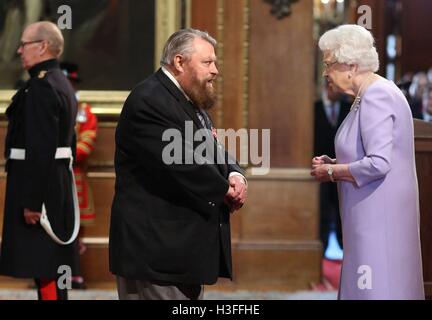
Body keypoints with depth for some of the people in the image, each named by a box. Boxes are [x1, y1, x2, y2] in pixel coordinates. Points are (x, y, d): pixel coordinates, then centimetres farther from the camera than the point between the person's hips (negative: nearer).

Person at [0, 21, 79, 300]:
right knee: (54, 266, 15)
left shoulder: (41, 86, -16)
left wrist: (31, 201, -22)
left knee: (44, 267, -6)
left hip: (38, 182, -10)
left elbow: (41, 148, -23)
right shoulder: (62, 83, 16)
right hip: (58, 182, 10)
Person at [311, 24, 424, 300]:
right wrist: (334, 163, 9)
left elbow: (378, 164, -24)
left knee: (377, 287, -6)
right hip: (371, 214, 10)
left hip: (379, 215, -10)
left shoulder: (376, 96, -17)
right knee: (365, 284, 12)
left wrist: (332, 172, -11)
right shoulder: (371, 93, 14)